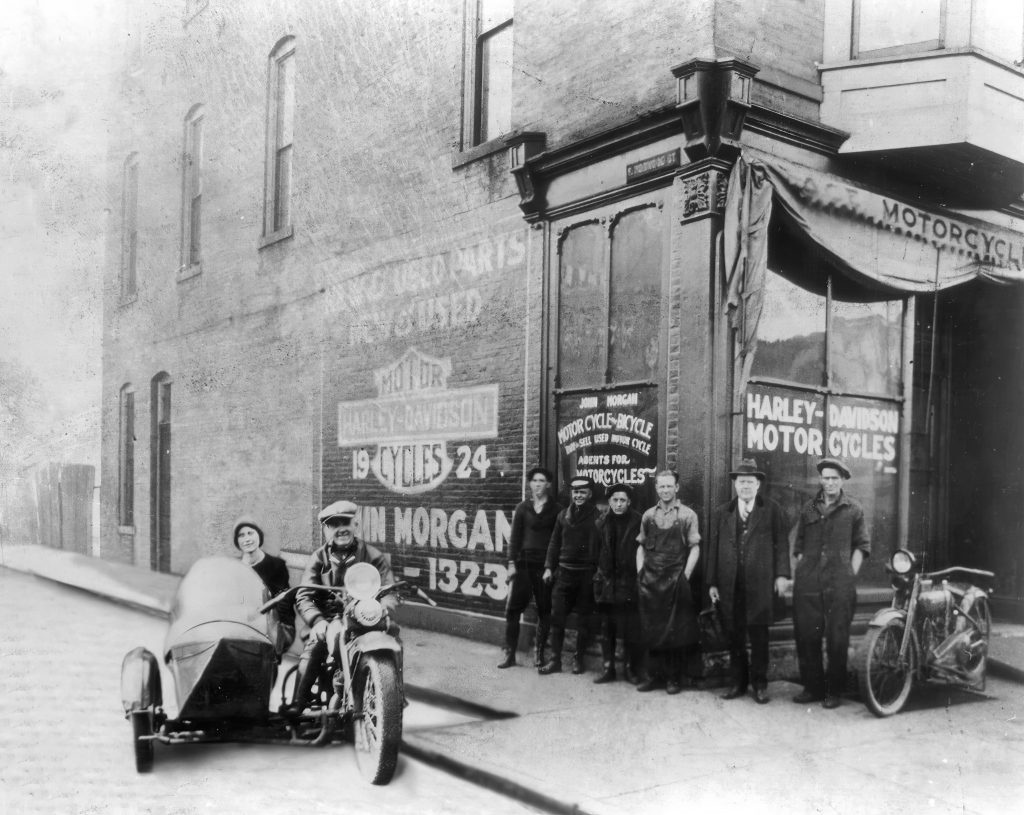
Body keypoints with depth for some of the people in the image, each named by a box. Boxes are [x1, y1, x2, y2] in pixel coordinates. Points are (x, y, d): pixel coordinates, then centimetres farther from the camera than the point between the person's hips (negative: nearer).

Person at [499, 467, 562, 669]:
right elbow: (514, 537, 7)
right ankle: (509, 653, 4)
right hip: (523, 563, 1)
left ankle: (539, 653, 13)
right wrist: (512, 562, -2)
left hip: (545, 565, -1)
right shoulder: (522, 508, 10)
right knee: (513, 607, -4)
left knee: (544, 610, 3)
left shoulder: (556, 510, 5)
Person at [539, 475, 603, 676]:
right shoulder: (563, 515, 9)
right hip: (565, 572, 4)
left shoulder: (597, 516, -4)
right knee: (557, 617, 3)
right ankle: (555, 660, 10)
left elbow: (603, 545, -7)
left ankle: (578, 659, 18)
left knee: (583, 620, 6)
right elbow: (554, 543, 13)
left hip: (587, 574, -4)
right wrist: (549, 567, 7)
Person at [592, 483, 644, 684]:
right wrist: (599, 576, 8)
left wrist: (639, 575, -9)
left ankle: (631, 669, 11)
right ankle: (607, 669, 16)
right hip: (607, 581, 4)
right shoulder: (604, 522, 8)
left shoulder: (637, 522, -4)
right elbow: (598, 550, 12)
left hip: (628, 582, -4)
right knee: (607, 629, 8)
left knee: (630, 629, -1)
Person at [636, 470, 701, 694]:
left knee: (676, 631, 1)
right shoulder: (648, 515, 10)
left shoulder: (687, 515, 0)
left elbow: (694, 548, -2)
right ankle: (656, 674, 16)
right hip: (650, 581, 3)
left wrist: (685, 576, -10)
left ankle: (674, 677, 11)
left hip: (676, 580, -3)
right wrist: (640, 572, 4)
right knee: (652, 630, 6)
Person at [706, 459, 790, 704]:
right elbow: (713, 548, 10)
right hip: (730, 585, 2)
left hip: (759, 583, -2)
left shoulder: (772, 510, 5)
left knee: (759, 635, 1)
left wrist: (782, 574, -8)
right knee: (735, 636, 6)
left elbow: (781, 543, 2)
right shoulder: (722, 513, 12)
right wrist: (712, 582, 5)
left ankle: (759, 684, 13)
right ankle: (738, 682, 18)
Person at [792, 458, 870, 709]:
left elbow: (861, 546, 7)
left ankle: (833, 691, 11)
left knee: (837, 639, 0)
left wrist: (850, 575, -2)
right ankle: (812, 687, 15)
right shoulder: (808, 508, 13)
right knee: (806, 637, 3)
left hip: (840, 584, -2)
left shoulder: (853, 510, 6)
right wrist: (801, 573, 7)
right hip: (807, 584, 3)